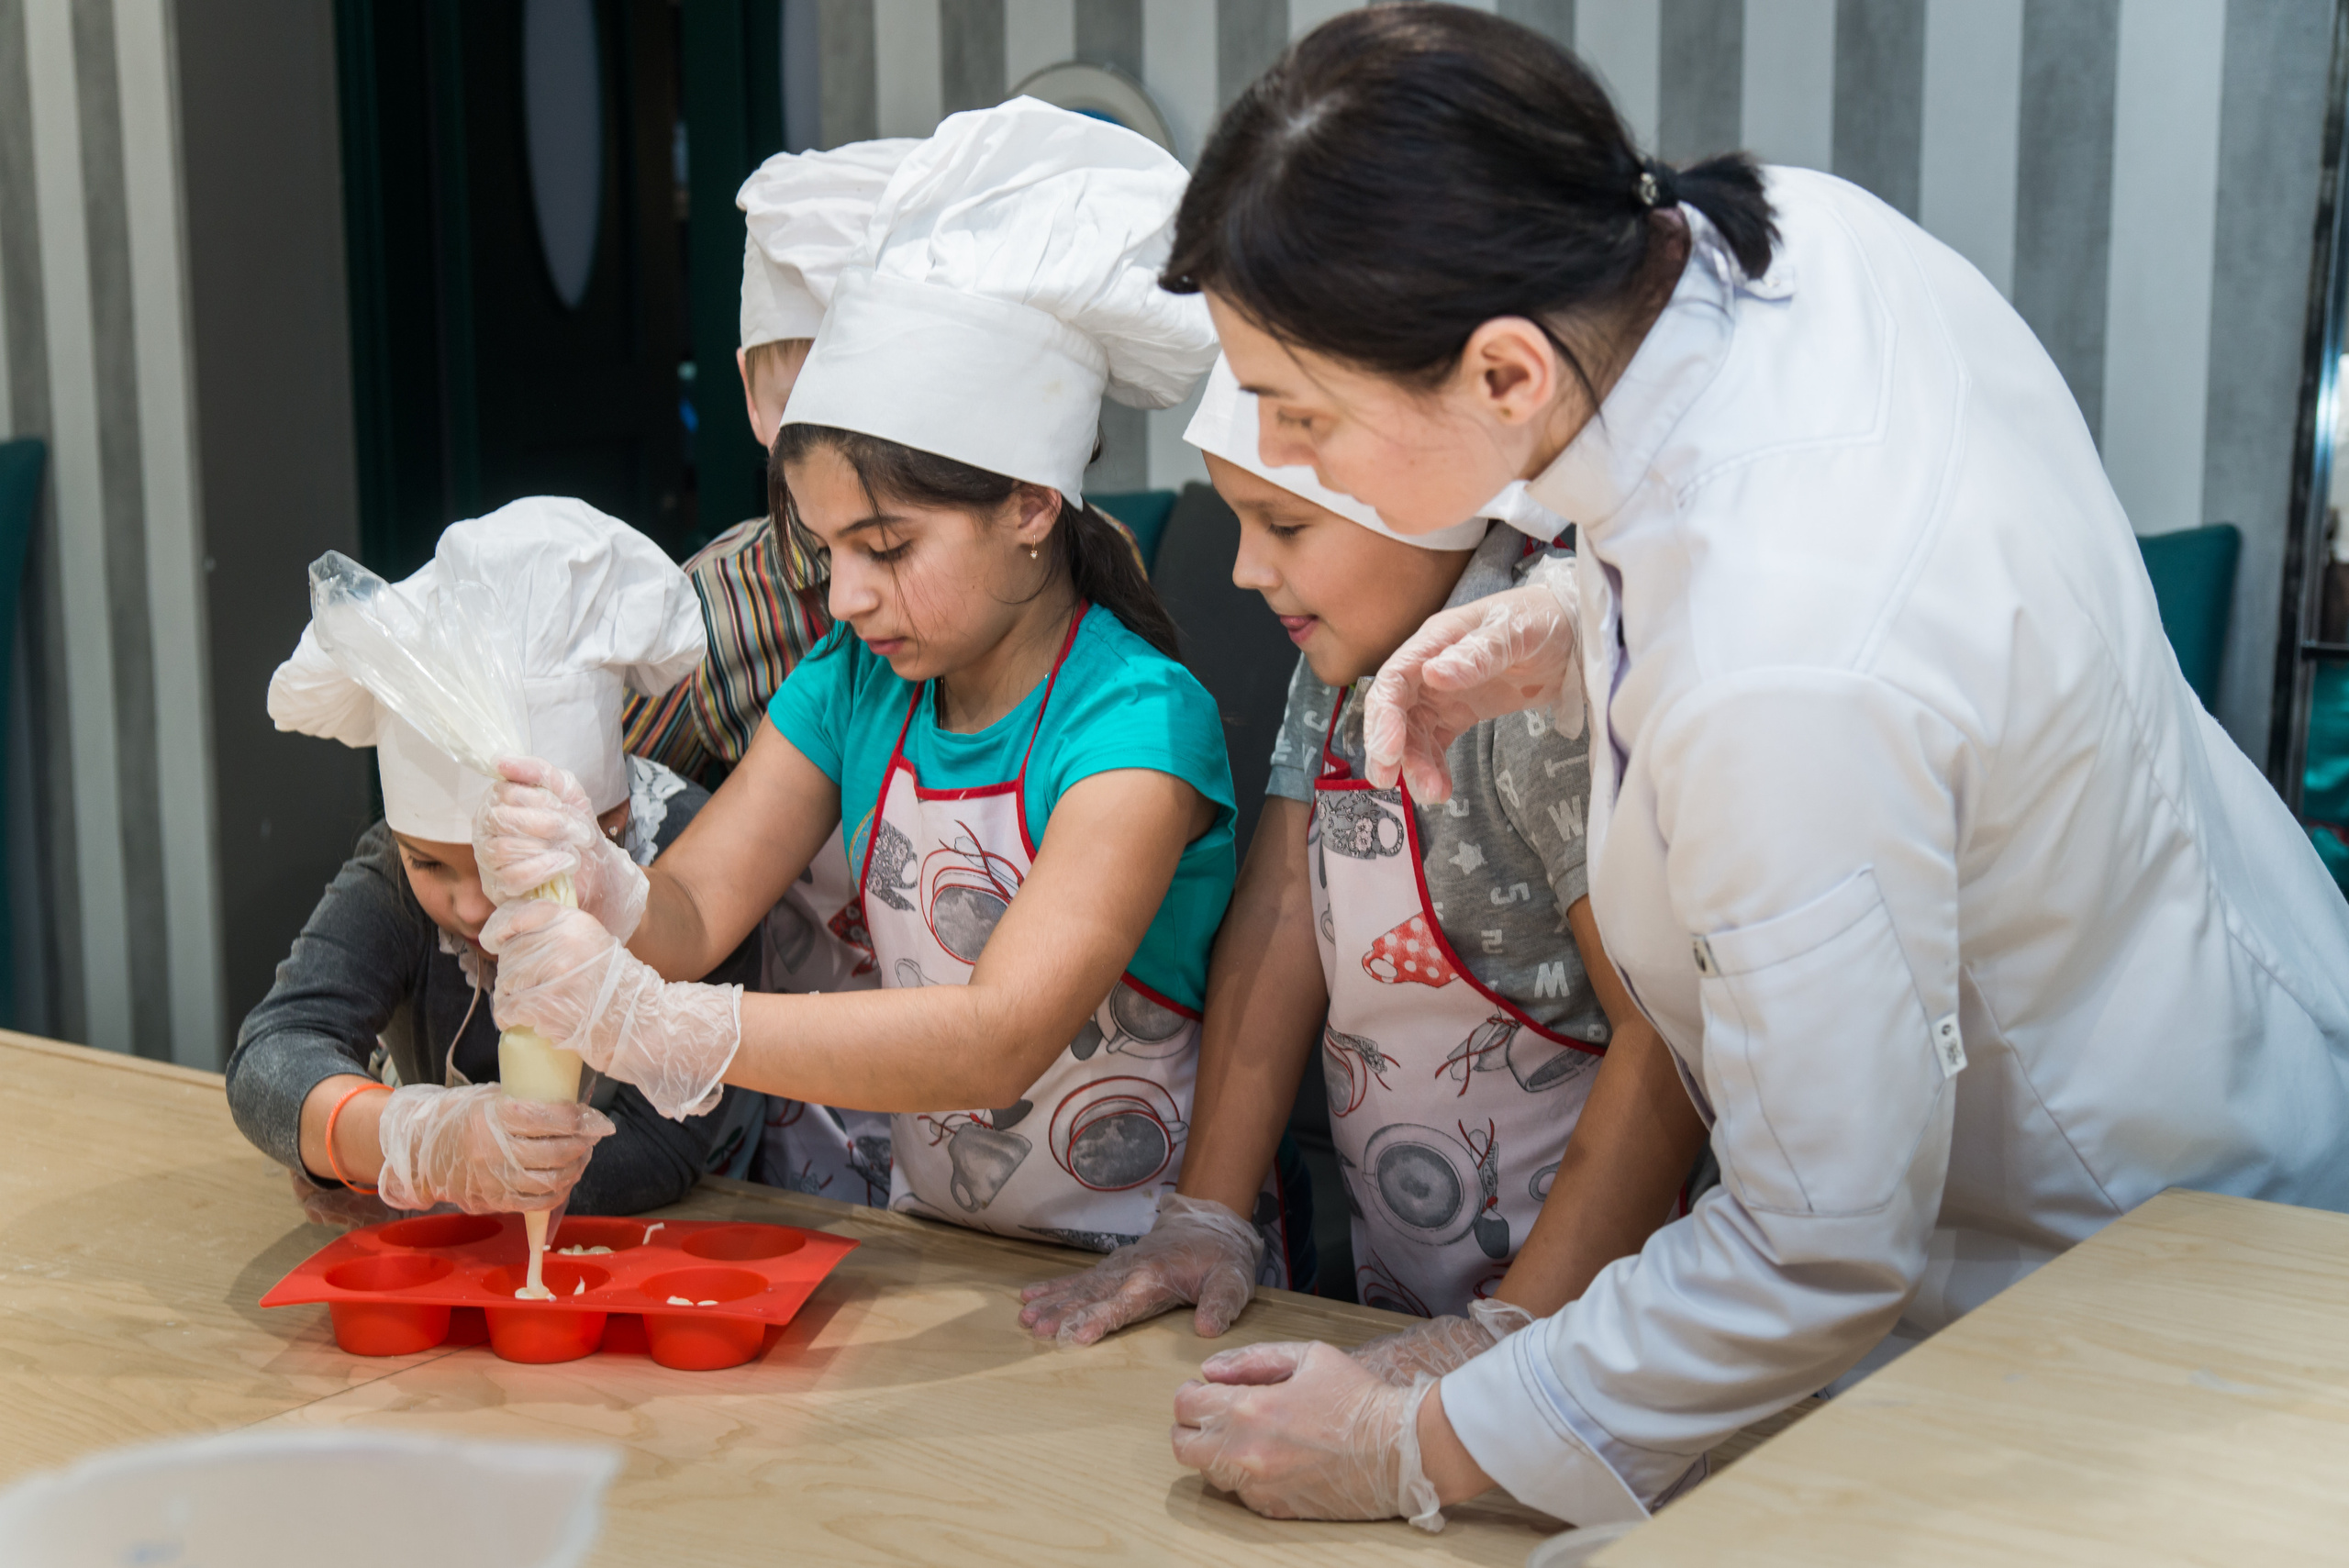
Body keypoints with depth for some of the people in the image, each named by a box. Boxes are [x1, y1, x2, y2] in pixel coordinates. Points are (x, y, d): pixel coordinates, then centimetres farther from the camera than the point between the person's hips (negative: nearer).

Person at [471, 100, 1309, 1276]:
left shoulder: (1137, 722, -18)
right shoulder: (852, 684, 4)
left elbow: (1004, 1035, -29)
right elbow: (692, 910, -1)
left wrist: (653, 1025, -37)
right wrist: (595, 888, -25)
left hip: (1139, 1275, -5)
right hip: (935, 1249, 5)